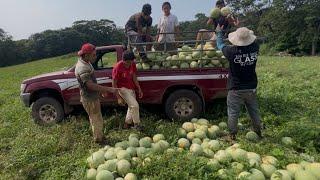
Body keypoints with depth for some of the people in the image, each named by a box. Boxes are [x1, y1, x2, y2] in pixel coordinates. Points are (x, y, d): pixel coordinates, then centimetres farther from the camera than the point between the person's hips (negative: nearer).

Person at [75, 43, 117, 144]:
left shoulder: (85, 62, 5)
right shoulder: (82, 68, -28)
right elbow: (91, 85, -33)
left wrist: (101, 89, 17)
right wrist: (108, 89, -31)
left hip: (92, 97, 10)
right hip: (89, 99, -10)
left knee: (96, 119, 23)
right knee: (97, 120, 6)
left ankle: (99, 137, 40)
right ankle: (99, 140, 24)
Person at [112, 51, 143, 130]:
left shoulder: (132, 64, -8)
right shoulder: (117, 68, -25)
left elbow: (134, 77, 4)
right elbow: (114, 84, -19)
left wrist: (139, 89, 3)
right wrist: (119, 98, -19)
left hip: (131, 88, 7)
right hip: (123, 89, -7)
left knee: (131, 106, 17)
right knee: (135, 105, -12)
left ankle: (127, 123, 36)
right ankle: (136, 124, 10)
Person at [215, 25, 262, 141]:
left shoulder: (232, 51, -18)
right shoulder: (255, 48, -8)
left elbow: (220, 45, 1)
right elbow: (252, 42, 16)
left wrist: (219, 32, 17)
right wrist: (244, 32, 27)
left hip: (236, 89, -4)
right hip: (251, 88, 5)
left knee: (233, 113, 7)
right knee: (254, 111, 19)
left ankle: (233, 135, 16)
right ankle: (258, 132, 35)